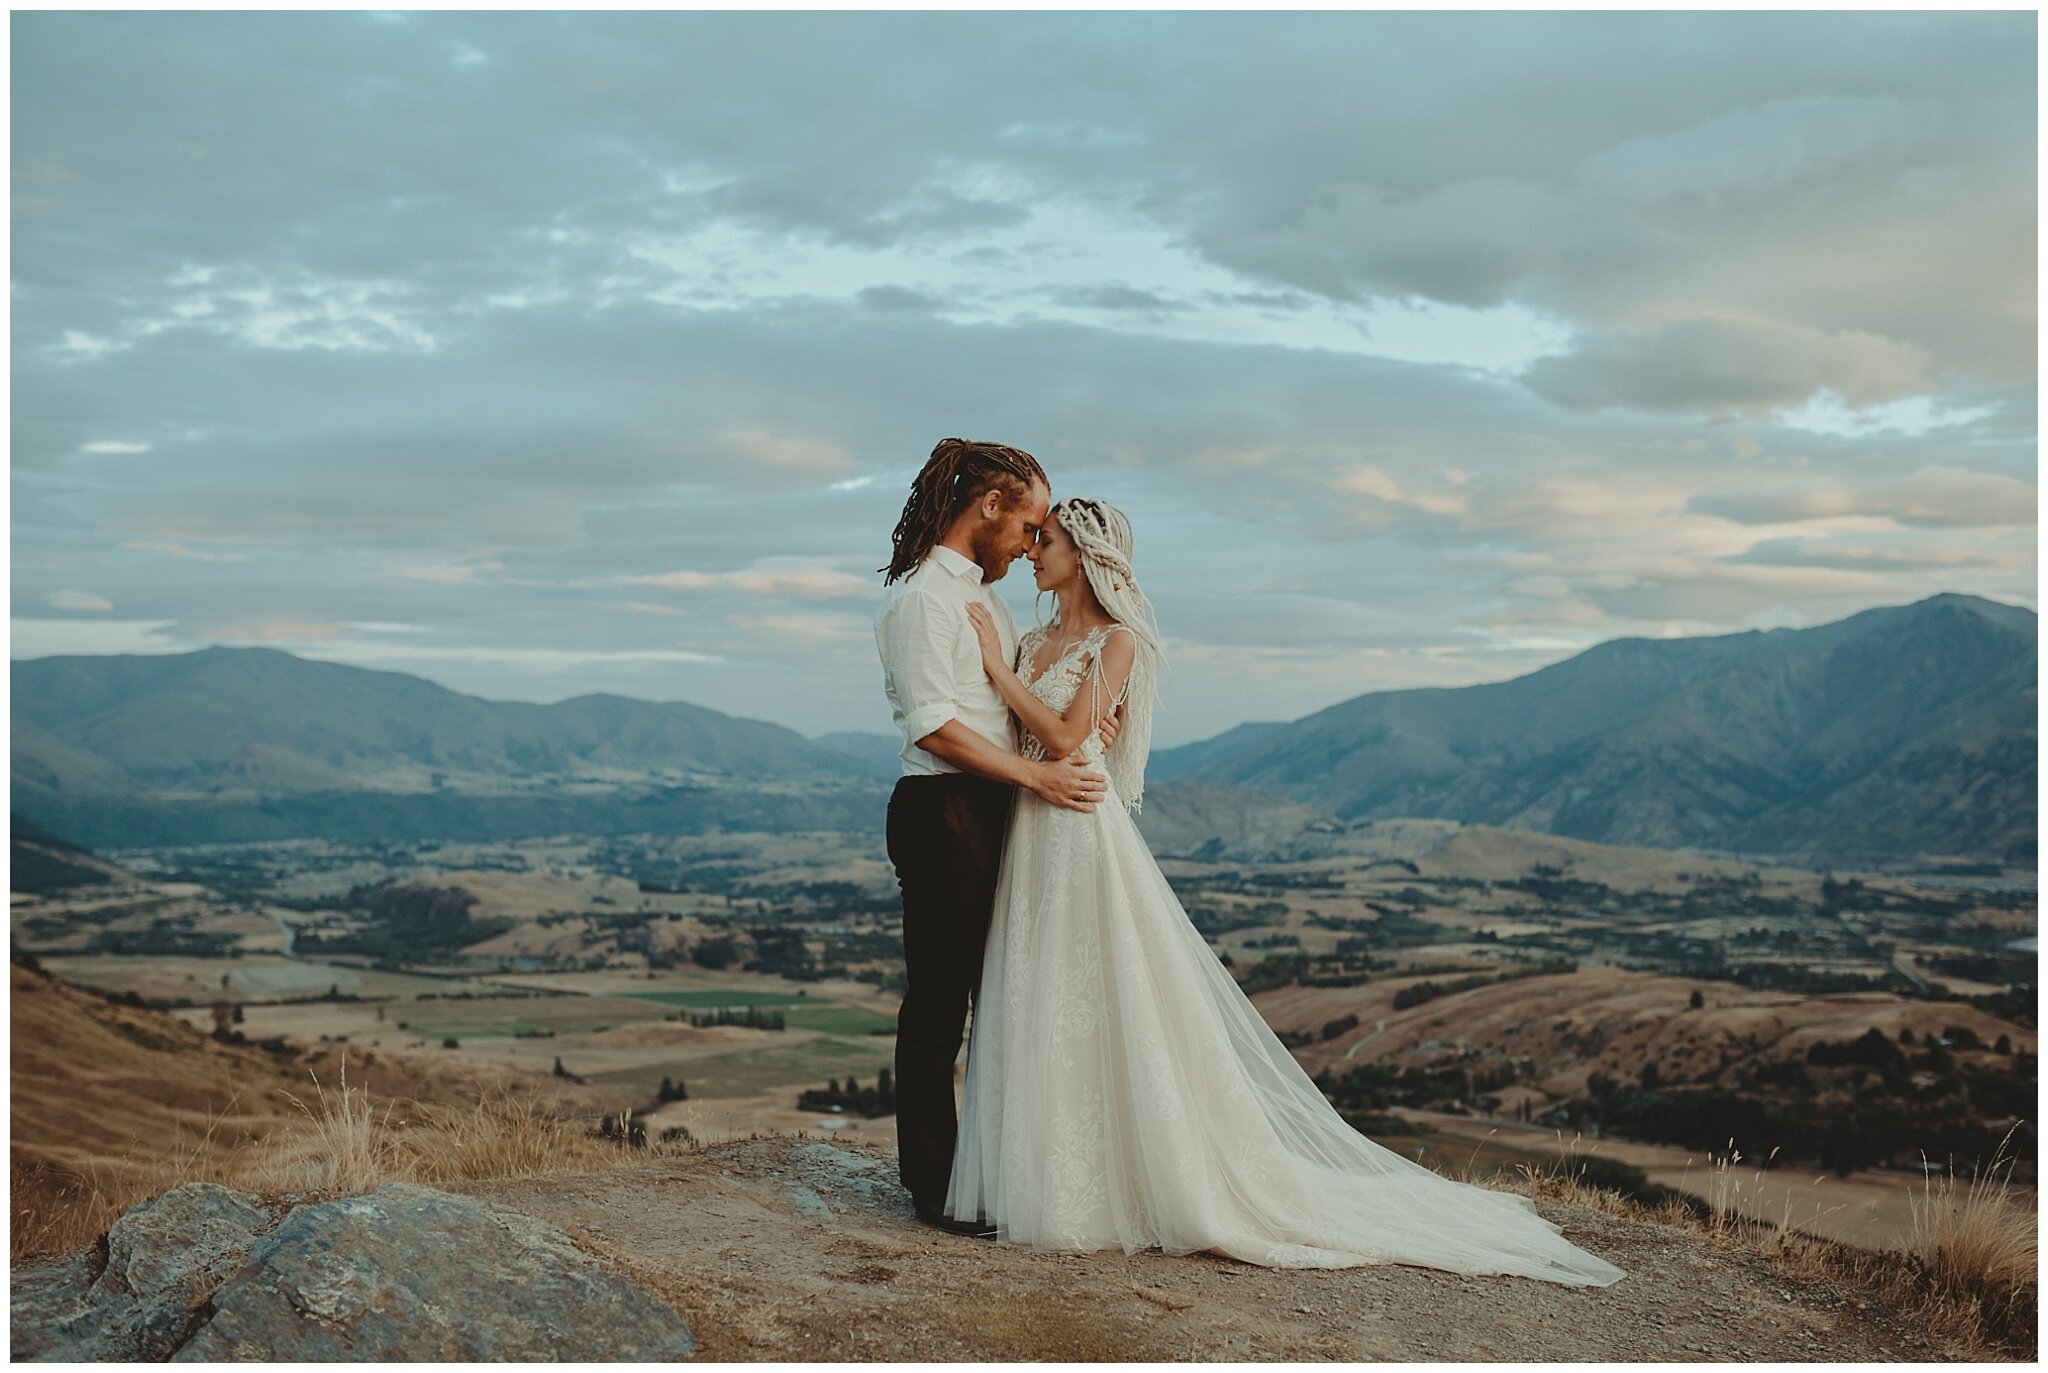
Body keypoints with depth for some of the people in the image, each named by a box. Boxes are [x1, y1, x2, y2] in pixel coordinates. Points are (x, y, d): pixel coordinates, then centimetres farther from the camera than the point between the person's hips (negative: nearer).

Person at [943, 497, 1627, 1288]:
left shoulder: (1116, 641, -7)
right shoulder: (1033, 643, 14)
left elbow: (1065, 738, -17)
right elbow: (1007, 743, 10)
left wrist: (997, 666, -14)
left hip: (1087, 837, -8)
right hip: (1030, 839, 8)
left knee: (1110, 1014, -5)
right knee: (1039, 1012, 9)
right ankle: (1051, 1184, 18)